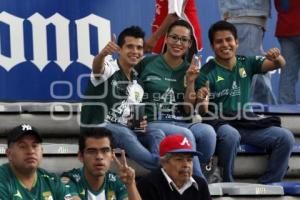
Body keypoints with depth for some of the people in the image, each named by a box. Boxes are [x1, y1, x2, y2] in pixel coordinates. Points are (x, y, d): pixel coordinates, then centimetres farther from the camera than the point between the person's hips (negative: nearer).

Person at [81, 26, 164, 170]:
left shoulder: (137, 84, 15)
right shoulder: (109, 69, -6)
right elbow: (97, 67, -32)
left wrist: (140, 124, -1)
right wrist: (103, 53, -57)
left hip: (125, 128, 7)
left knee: (157, 134, -19)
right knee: (125, 134, -36)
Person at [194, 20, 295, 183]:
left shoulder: (247, 64, 13)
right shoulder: (207, 73, 0)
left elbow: (279, 64, 2)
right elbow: (203, 112, -6)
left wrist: (276, 58, -22)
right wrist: (201, 100, -30)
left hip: (248, 125, 4)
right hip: (220, 125, -4)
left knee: (285, 137, -16)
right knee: (231, 135, -39)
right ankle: (226, 185, -23)